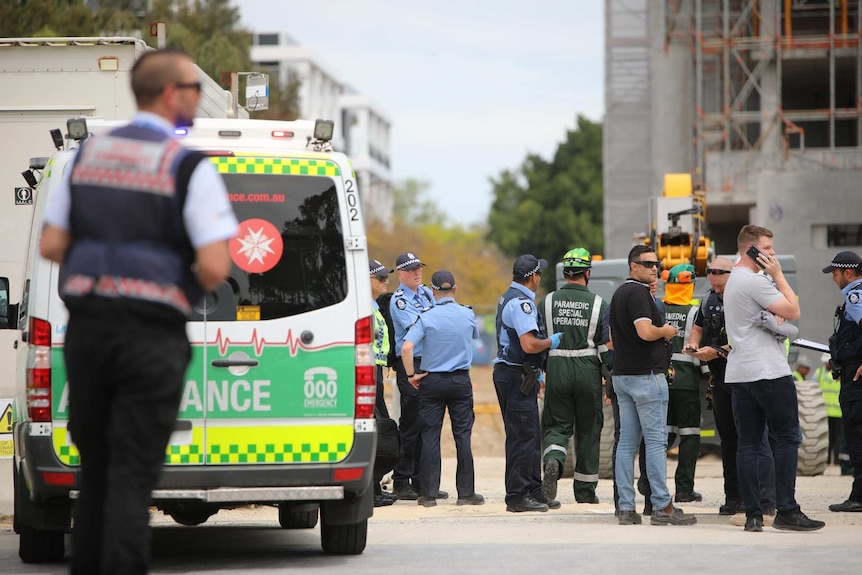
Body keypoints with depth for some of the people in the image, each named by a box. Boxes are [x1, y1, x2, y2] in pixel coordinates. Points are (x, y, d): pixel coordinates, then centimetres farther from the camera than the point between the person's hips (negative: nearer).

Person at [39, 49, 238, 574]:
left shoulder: (87, 155, 8)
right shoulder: (190, 167, -8)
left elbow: (52, 246, 9)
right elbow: (215, 267, -14)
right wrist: (188, 286, 7)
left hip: (87, 327, 5)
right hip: (152, 334, -5)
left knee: (95, 466, 17)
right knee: (133, 476, -2)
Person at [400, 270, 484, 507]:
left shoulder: (426, 317, -9)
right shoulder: (468, 314, -2)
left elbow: (406, 348, -19)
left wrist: (412, 375, -7)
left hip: (432, 380, -1)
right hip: (461, 379, 2)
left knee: (430, 435, 3)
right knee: (463, 435, 5)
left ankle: (429, 493, 3)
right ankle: (466, 492, 7)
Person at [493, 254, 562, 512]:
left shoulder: (508, 298, 17)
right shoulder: (520, 303, -17)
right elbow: (529, 345, -26)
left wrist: (535, 371, 26)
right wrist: (551, 341, -7)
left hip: (509, 373, 11)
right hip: (518, 377, -11)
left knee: (531, 435, 15)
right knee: (522, 437, -8)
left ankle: (533, 491, 21)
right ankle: (517, 496, -6)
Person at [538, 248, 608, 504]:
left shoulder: (548, 301, 3)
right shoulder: (599, 304, -2)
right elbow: (606, 346, -3)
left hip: (556, 370, 1)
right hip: (588, 372, -1)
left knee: (557, 425, 8)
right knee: (588, 431, 9)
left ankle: (553, 460, -24)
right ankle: (585, 491, 14)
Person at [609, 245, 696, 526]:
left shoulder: (619, 293, 18)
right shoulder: (639, 293, -13)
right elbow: (646, 332, -26)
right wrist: (665, 331, -7)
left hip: (622, 375, 9)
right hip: (646, 375, -9)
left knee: (627, 442, 7)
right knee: (656, 441, -6)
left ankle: (626, 508, 6)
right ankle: (662, 507, -6)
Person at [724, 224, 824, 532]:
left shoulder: (734, 281, 19)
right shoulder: (755, 281, -12)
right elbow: (793, 311, -11)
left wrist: (774, 313, 8)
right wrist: (778, 274, -5)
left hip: (740, 373, 9)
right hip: (769, 372, -9)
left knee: (747, 442, 4)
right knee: (787, 438, -5)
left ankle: (752, 515, 2)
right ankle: (786, 511, -9)